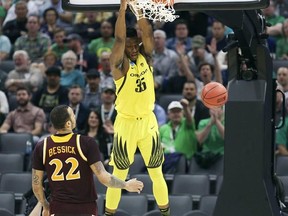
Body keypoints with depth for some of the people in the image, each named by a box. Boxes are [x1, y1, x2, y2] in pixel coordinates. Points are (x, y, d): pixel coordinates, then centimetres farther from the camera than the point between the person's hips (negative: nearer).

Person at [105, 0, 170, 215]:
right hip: (126, 123, -4)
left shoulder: (146, 56, -1)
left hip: (148, 121, 4)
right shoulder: (119, 63, -13)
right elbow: (119, 39, -30)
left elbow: (148, 33, -17)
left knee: (157, 172, 13)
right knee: (119, 174, 4)